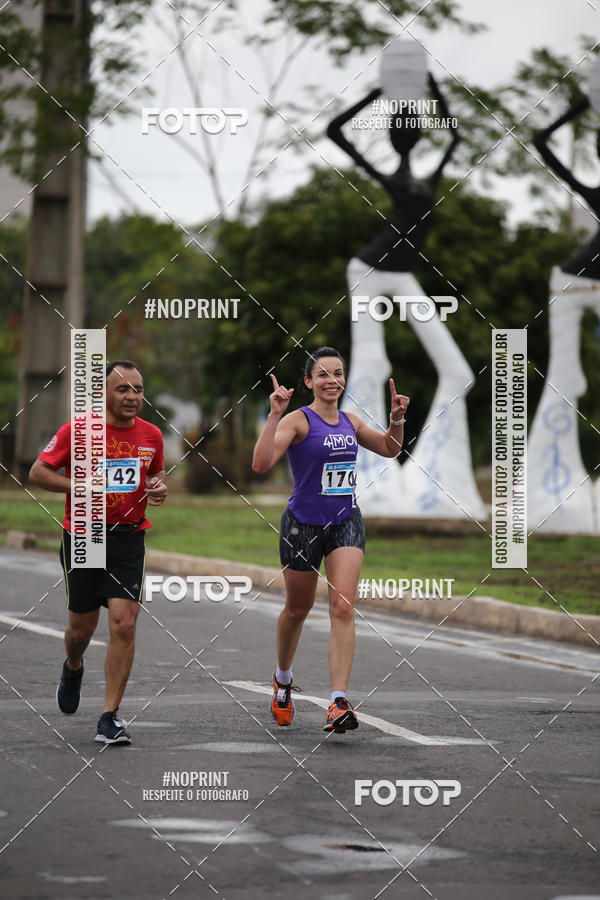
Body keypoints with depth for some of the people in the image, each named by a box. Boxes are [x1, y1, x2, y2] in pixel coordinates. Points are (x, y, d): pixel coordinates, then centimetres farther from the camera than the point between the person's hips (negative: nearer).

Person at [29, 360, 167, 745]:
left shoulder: (151, 435, 3)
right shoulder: (77, 431, -9)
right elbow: (38, 472, -5)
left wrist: (160, 487, -2)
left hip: (128, 539, 2)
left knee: (124, 623, -12)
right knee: (82, 628, 9)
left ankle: (111, 717, -5)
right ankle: (73, 669, 47)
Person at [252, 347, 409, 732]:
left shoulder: (349, 421, 6)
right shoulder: (298, 420, -12)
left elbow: (389, 448, 24)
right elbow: (262, 463, -27)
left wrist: (397, 418, 7)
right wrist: (275, 415, -31)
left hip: (346, 523, 3)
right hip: (303, 524, -3)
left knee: (343, 607, -14)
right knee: (298, 609, 14)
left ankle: (339, 702, -20)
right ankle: (283, 680, 42)